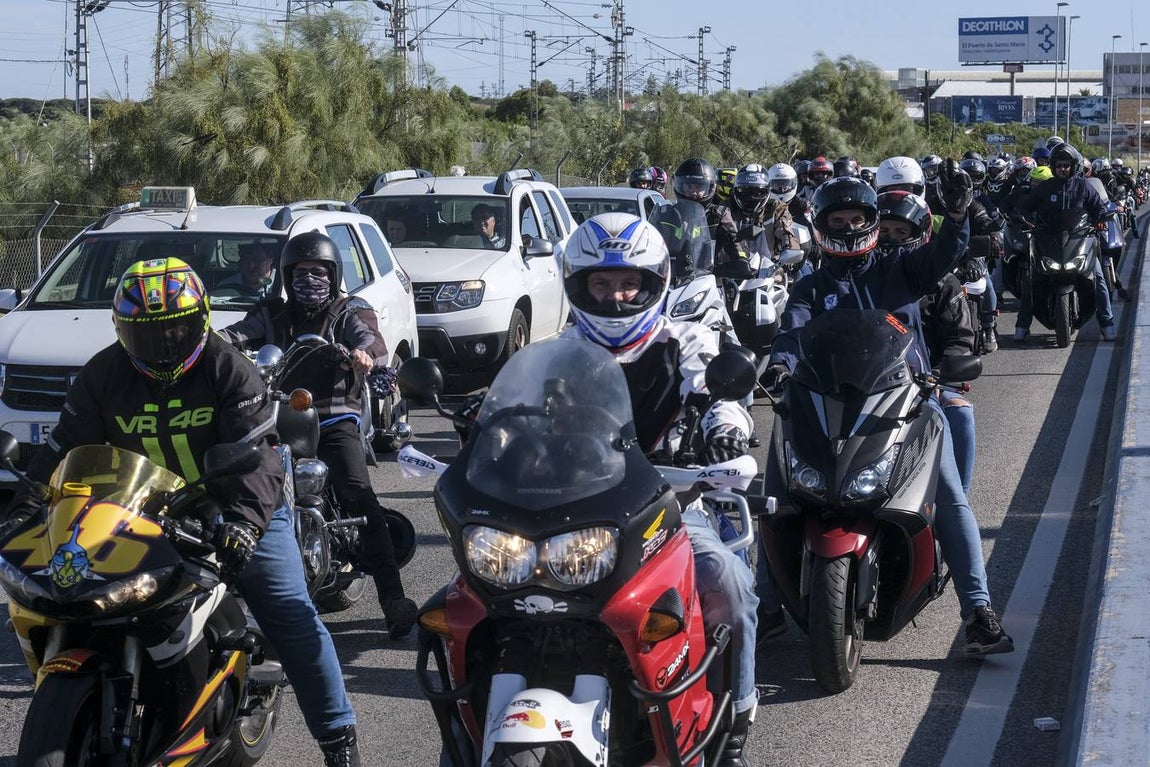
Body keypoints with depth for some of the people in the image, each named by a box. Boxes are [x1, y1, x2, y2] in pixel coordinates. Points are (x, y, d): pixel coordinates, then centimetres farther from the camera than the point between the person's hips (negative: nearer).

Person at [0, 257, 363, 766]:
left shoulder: (228, 370, -13)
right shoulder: (103, 376, -2)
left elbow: (256, 455, -20)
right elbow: (67, 447, -1)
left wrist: (245, 519, -37)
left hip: (241, 513, -3)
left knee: (291, 618, -7)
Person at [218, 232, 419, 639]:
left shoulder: (349, 313, 15)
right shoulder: (272, 315, 20)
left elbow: (367, 335, -6)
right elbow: (241, 334, 2)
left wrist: (365, 351, -32)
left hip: (335, 420, -3)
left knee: (361, 500, -19)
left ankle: (393, 598, -24)